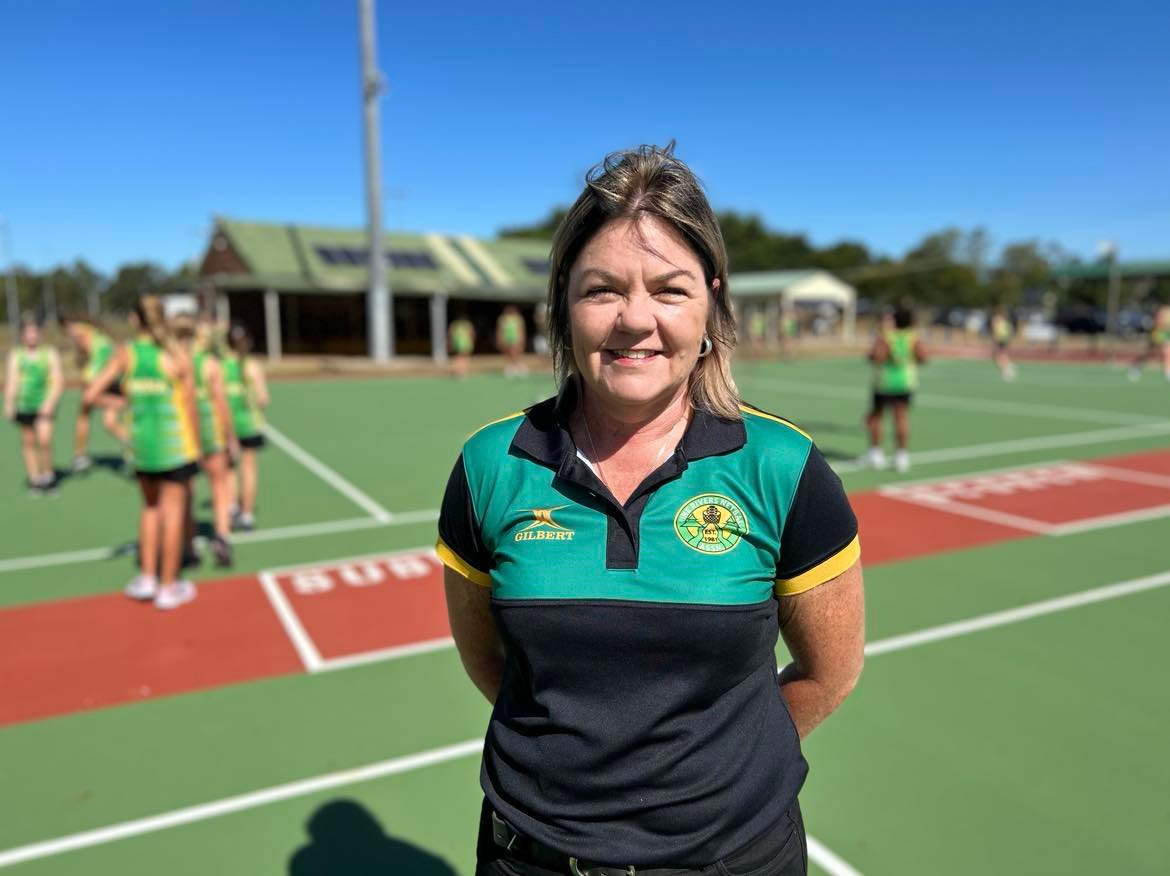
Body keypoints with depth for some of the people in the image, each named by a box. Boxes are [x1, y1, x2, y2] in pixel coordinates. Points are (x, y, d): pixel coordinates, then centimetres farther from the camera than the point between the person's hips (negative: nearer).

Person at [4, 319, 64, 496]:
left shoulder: (50, 354, 4)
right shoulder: (15, 355, 9)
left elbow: (57, 381, 0)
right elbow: (12, 380, 6)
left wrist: (50, 402, -11)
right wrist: (9, 403, -4)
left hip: (44, 405, -2)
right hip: (23, 405, 2)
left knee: (44, 440, -15)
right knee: (28, 442, 5)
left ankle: (48, 475, 4)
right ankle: (34, 480, 13)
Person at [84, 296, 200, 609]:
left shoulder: (125, 353, -3)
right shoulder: (178, 356, -9)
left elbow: (90, 395, -8)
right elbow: (191, 408, -7)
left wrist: (121, 404, 12)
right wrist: (197, 447, 5)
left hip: (141, 443, 3)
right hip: (176, 444, -3)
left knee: (151, 507, 21)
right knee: (173, 512, 6)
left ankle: (147, 578, 23)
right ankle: (168, 587, 14)